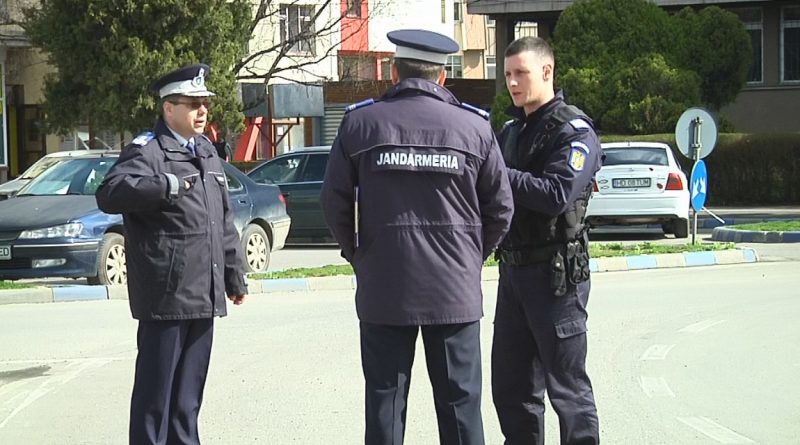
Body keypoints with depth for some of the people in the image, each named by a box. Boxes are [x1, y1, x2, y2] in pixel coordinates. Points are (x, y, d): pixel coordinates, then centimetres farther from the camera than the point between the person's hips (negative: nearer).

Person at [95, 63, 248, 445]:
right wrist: (167, 185, -31)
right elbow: (109, 195, -24)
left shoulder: (206, 152, 18)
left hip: (203, 296, 8)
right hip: (166, 295, -8)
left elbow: (224, 222, 23)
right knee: (156, 390, -4)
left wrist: (234, 274, 21)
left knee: (188, 392, 15)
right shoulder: (147, 150, -8)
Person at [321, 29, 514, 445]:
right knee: (460, 405, 8)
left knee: (384, 403, 8)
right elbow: (500, 208, 3)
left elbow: (334, 202, 1)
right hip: (455, 287, 0)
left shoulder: (359, 123, -1)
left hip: (382, 288, 0)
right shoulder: (474, 127, 0)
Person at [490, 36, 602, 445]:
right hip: (513, 270, 8)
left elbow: (557, 194, -22)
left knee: (567, 387, -2)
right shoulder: (511, 130, 16)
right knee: (511, 386, 12)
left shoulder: (573, 131, -9)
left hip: (555, 275, -8)